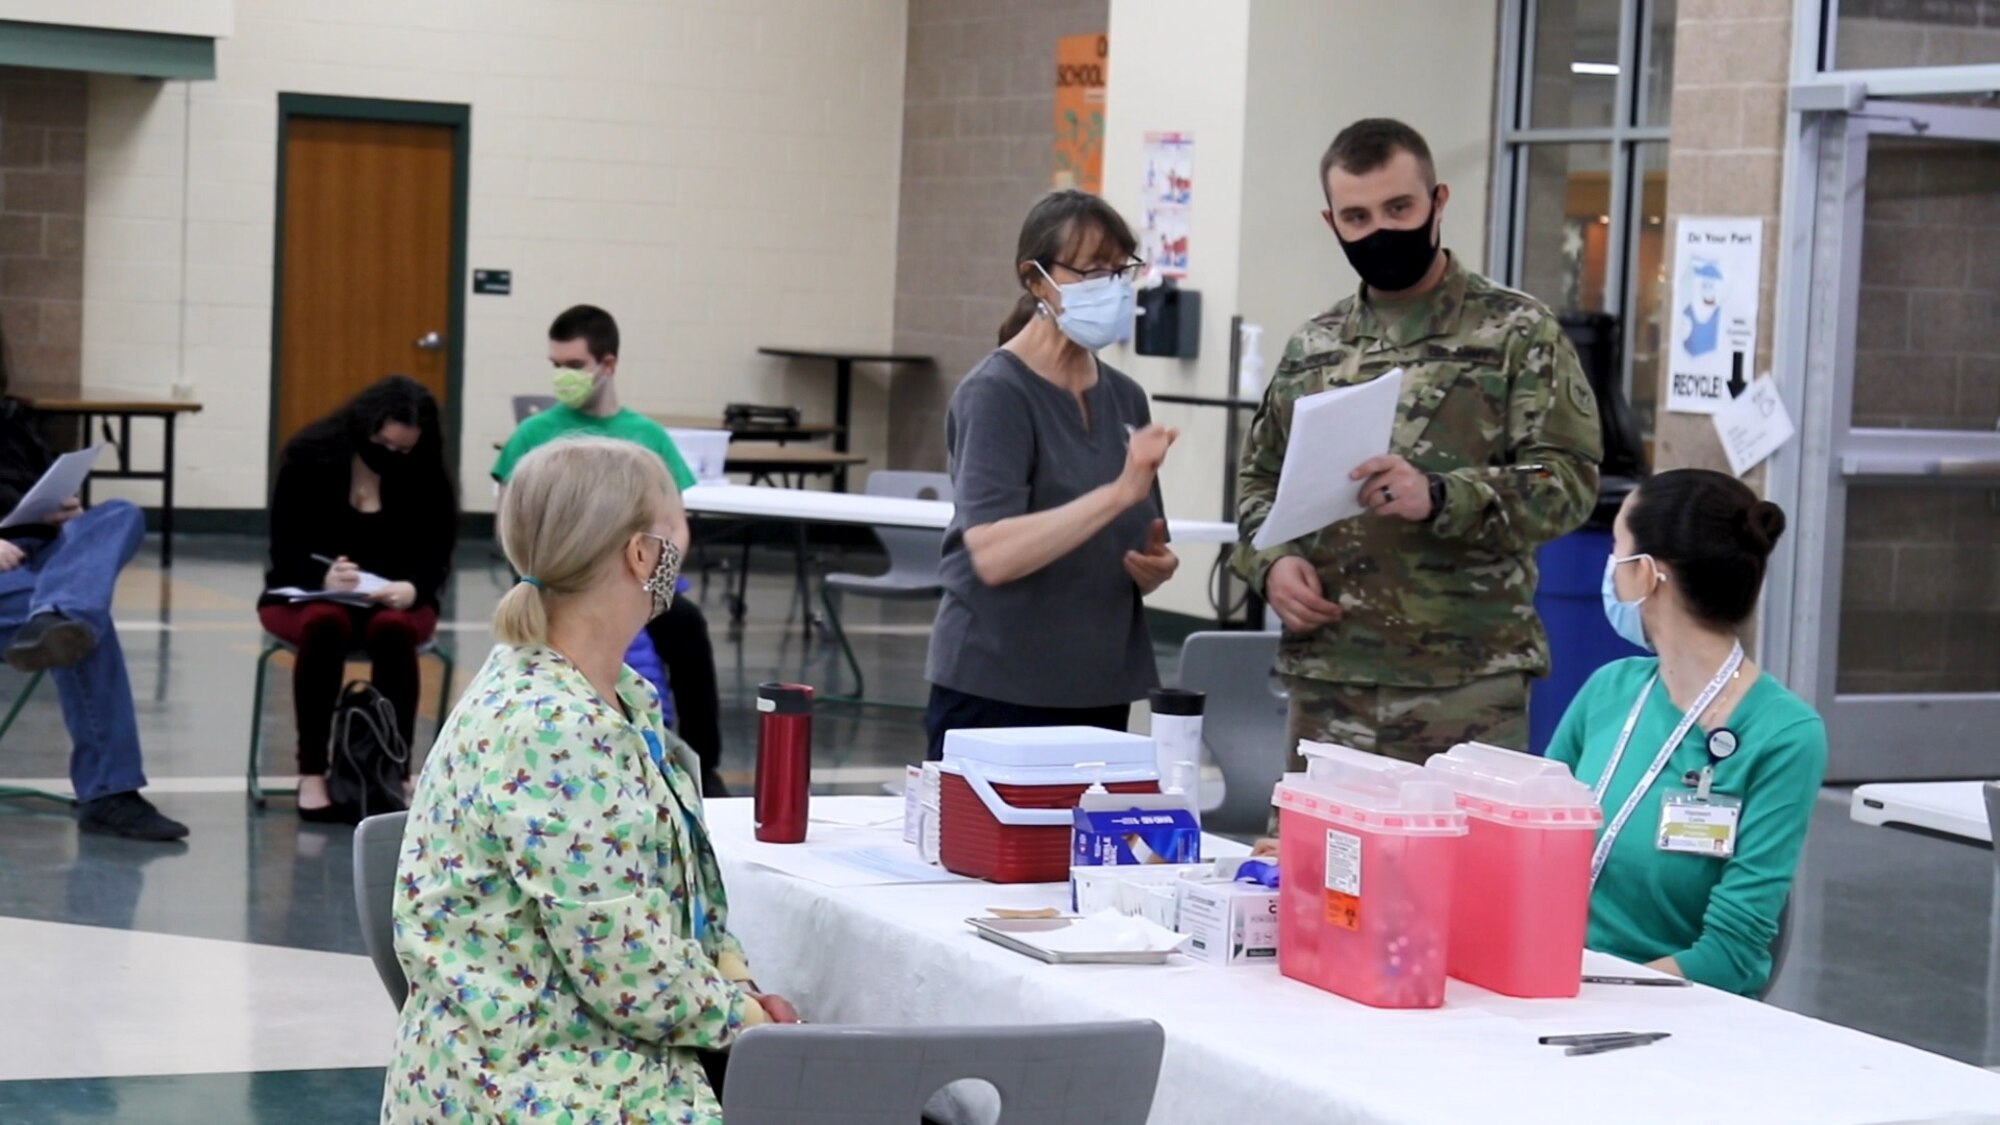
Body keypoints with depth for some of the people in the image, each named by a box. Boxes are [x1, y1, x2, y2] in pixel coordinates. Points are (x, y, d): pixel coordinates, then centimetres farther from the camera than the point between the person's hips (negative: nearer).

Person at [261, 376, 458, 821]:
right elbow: (286, 554, -10)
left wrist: (411, 589, -30)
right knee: (326, 623, -37)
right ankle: (312, 775, -35)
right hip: (307, 595, -1)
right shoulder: (307, 457, -8)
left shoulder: (427, 476, -3)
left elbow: (435, 561, -6)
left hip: (393, 601, 1)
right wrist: (324, 578, -32)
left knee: (393, 629, -35)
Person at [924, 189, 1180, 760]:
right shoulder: (997, 393, -10)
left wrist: (1156, 566, -3)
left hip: (1098, 696, 6)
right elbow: (993, 555, -23)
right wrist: (1119, 492, -31)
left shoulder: (1125, 398, 9)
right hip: (997, 696, -6)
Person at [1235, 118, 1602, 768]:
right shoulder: (1311, 349, 15)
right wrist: (1271, 562, 1)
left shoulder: (1517, 333, 1)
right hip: (1325, 677, 4)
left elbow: (1568, 477, -7)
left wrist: (1439, 498, -22)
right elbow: (1259, 478, 22)